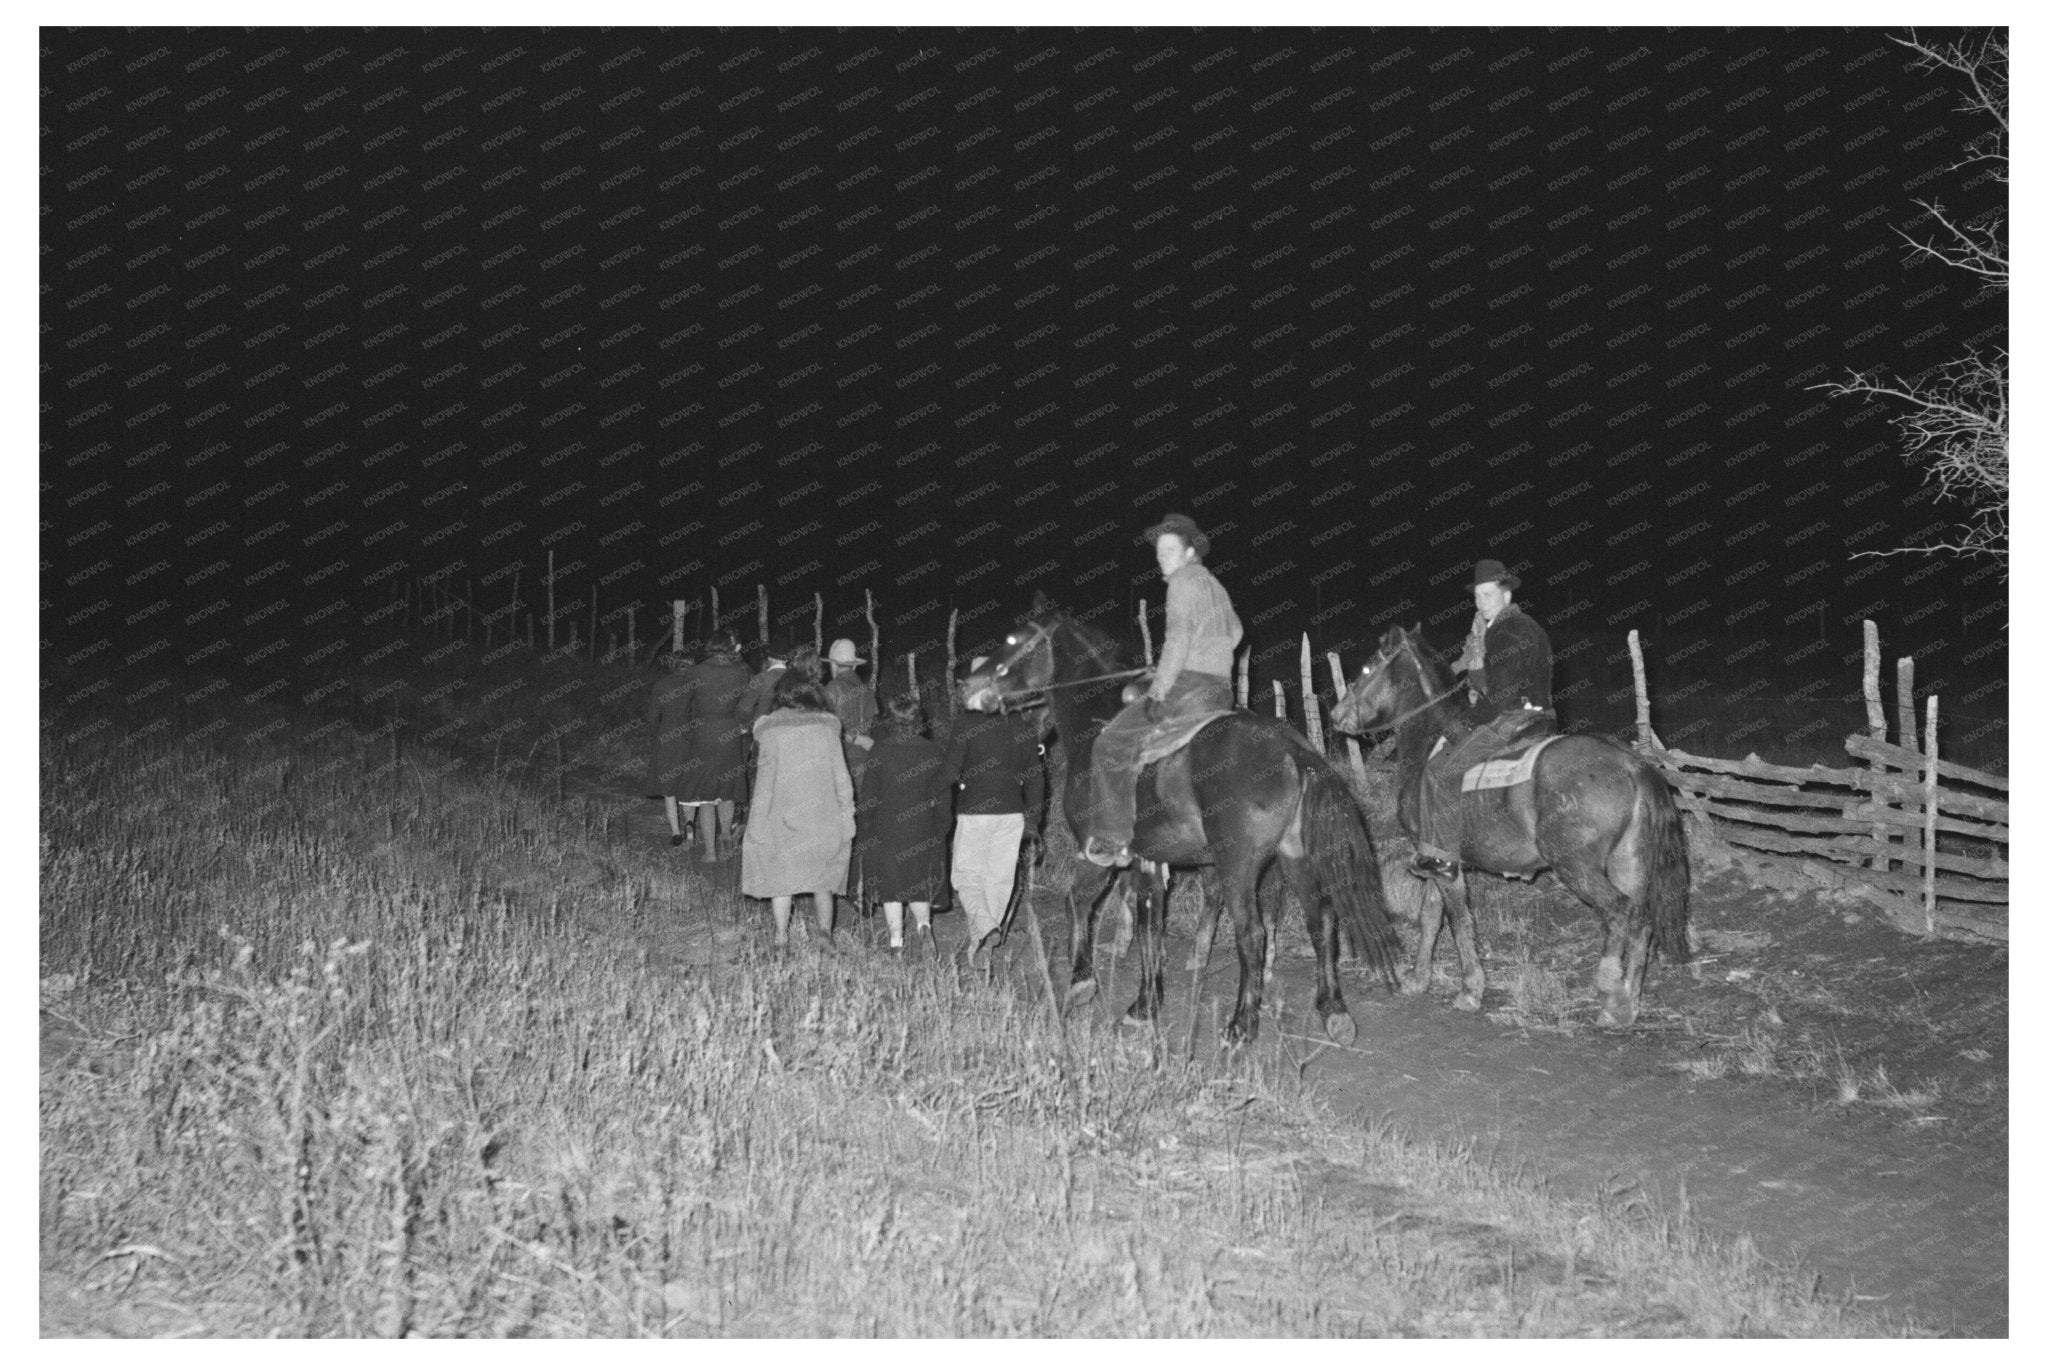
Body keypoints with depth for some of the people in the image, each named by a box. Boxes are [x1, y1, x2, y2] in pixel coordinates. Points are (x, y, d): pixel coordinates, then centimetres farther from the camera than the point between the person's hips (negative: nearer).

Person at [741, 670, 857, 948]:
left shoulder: (767, 727, -1)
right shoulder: (827, 724, 1)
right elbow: (841, 772, 1)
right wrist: (847, 815, 4)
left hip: (782, 812, -1)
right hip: (823, 812, 1)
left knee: (781, 873, 10)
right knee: (823, 875, 11)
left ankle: (781, 935, 4)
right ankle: (825, 928, -6)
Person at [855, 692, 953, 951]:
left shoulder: (879, 751, -7)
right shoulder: (934, 753, -2)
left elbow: (867, 795, -4)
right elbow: (943, 797, 2)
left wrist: (865, 829, 5)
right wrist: (940, 833, 10)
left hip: (886, 833, -2)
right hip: (923, 833, 2)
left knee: (890, 891, 7)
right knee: (919, 888, 13)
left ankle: (895, 940, 2)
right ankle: (923, 923, -11)